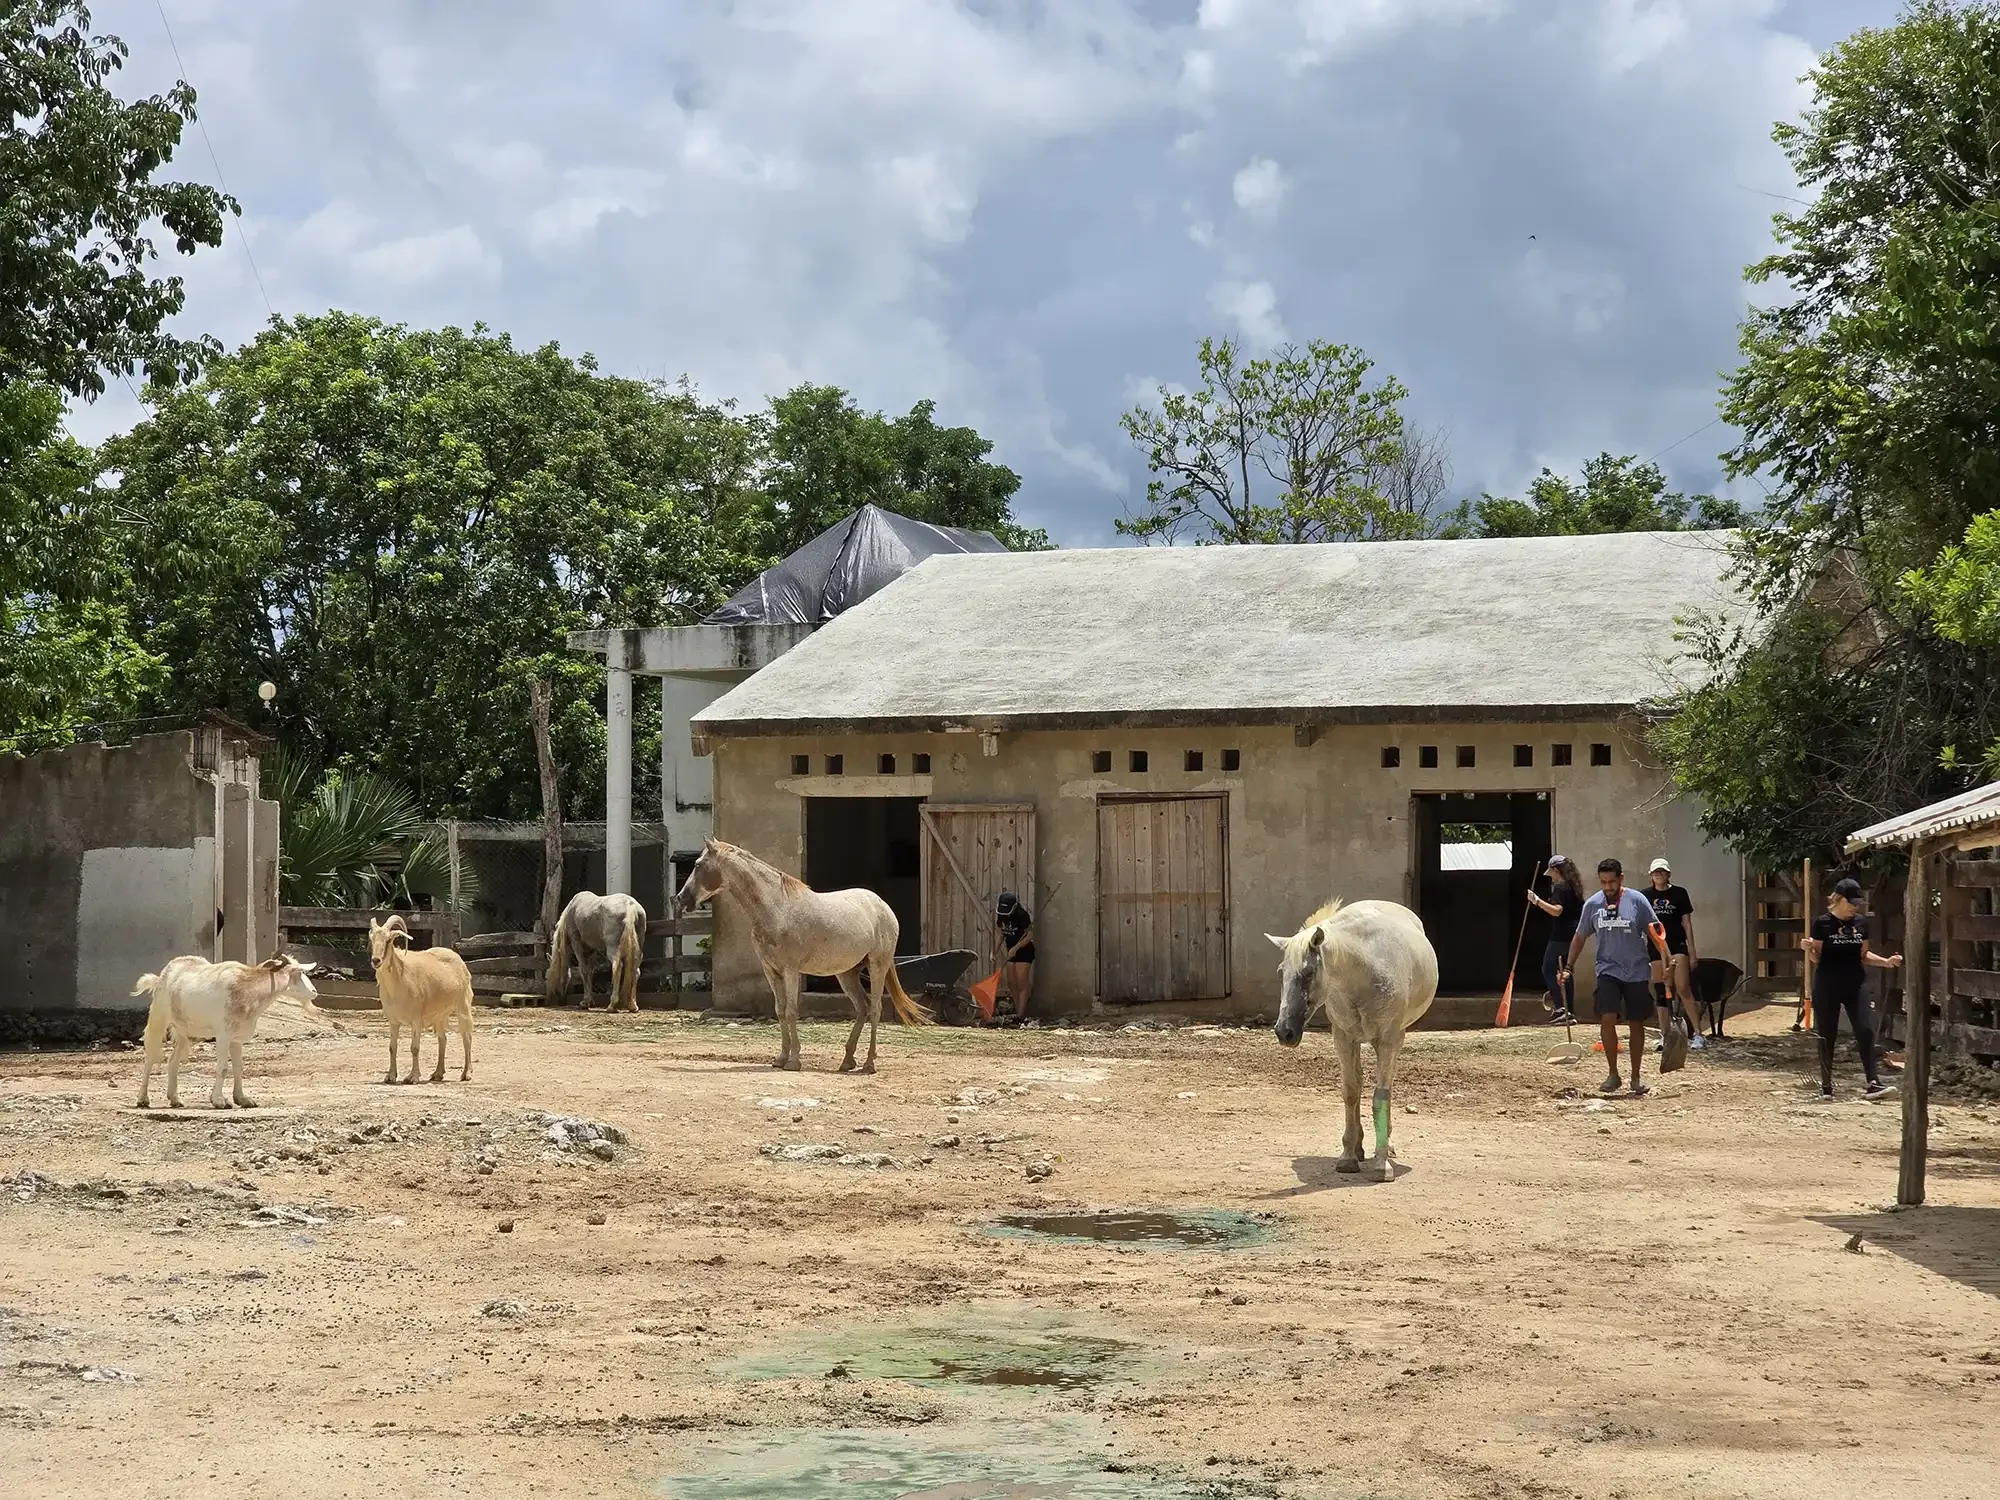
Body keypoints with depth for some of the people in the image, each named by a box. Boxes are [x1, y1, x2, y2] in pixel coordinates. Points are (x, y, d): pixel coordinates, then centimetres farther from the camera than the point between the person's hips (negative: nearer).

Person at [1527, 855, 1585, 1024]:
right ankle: (1570, 1012, 14)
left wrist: (1537, 901, -30)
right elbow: (1580, 909, 26)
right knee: (1566, 972, 13)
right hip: (1573, 935, 9)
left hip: (1560, 937, -9)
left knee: (1548, 970, -5)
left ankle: (1560, 1008, -17)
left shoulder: (1559, 888, -13)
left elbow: (1557, 910, -27)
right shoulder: (1574, 887, 14)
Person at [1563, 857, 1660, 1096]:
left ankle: (1635, 1078, 18)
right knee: (1607, 1019, -16)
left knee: (1637, 1024, 6)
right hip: (1608, 971, 1)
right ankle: (1613, 1074, -4)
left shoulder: (1637, 901, -5)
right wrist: (1568, 966, 6)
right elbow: (1580, 937, 12)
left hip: (1637, 972, -1)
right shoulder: (1592, 904, 1)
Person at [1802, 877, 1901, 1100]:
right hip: (1827, 989, -3)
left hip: (1854, 987, 3)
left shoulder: (1861, 923, 6)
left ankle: (1873, 1082, -8)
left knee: (1866, 1031, -8)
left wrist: (1886, 962, 0)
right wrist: (1809, 949, -24)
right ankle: (1826, 1086, 13)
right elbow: (1817, 958, -3)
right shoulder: (1822, 923, -7)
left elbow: (1863, 955, 14)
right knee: (1827, 1036, 3)